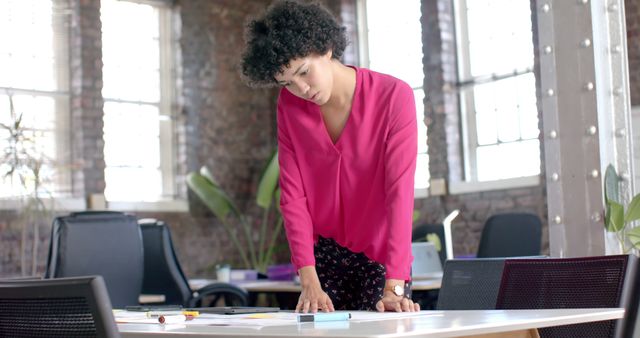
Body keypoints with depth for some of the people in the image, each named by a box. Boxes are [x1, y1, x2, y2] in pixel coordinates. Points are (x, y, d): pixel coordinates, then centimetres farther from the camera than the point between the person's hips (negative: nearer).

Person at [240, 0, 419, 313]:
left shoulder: (395, 97, -17)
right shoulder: (288, 106, -5)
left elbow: (400, 191, -23)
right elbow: (293, 195, -9)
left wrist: (394, 287, -30)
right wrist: (309, 282, -18)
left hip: (380, 255, -3)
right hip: (324, 255, 3)